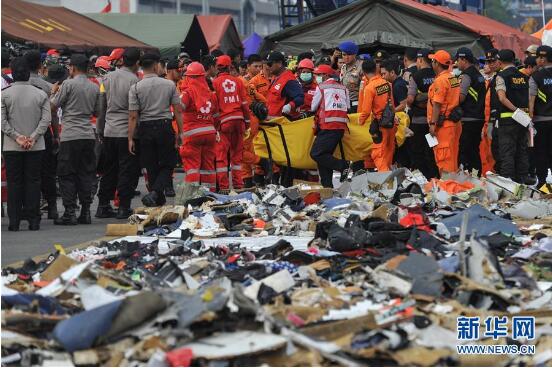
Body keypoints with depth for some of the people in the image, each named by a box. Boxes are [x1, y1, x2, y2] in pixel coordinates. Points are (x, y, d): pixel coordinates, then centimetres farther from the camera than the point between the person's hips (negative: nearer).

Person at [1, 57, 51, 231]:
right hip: (36, 146, 1)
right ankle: (33, 220, 4)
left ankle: (14, 221, 2)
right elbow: (46, 119, -5)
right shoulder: (40, 94, 1)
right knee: (33, 182, 6)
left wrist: (17, 137, -8)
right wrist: (33, 138, -8)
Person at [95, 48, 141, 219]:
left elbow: (101, 107, 12)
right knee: (127, 170, 1)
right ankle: (124, 207, 0)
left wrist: (100, 131, 18)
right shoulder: (134, 80, -10)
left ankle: (103, 206, 14)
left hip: (109, 132, 6)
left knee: (109, 170, 13)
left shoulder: (108, 78, 8)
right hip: (127, 132, -6)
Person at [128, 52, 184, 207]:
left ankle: (159, 201, 18)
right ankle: (155, 193, -17)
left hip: (145, 129, 1)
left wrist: (130, 139, -2)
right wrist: (180, 132, 7)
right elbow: (178, 111, -1)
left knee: (152, 168, 12)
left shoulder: (135, 88, -4)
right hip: (165, 126, -1)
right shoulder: (169, 85, -2)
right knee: (167, 165, 6)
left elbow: (133, 116, -6)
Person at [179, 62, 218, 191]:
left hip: (193, 133, -5)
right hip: (210, 131, 5)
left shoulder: (188, 92, -9)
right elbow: (216, 115, 16)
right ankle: (210, 191, 19)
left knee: (192, 165, -1)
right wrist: (216, 130, 27)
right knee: (208, 163, 13)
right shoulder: (210, 93, 7)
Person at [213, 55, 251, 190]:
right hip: (238, 119, 3)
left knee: (221, 153, 0)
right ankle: (238, 183, 14)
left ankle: (223, 185, -4)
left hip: (224, 120, -3)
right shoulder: (238, 81, 5)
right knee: (237, 152, 12)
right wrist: (247, 121, 16)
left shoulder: (215, 83, -3)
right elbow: (244, 103, 8)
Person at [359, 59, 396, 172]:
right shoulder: (387, 83, 2)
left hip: (379, 123, -6)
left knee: (378, 154, -2)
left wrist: (361, 121, 4)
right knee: (389, 151, 17)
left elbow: (366, 110, -13)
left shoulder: (369, 87, -15)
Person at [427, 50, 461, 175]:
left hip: (443, 124, -9)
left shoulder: (440, 80, -12)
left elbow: (437, 104, -17)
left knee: (444, 159, -8)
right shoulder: (454, 79, 15)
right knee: (452, 158, 14)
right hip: (454, 122, 9)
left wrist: (433, 124, -16)